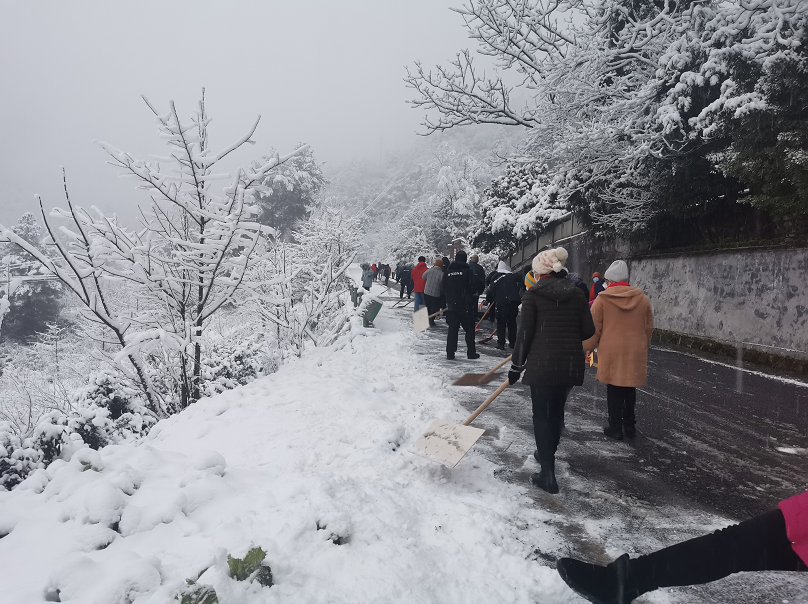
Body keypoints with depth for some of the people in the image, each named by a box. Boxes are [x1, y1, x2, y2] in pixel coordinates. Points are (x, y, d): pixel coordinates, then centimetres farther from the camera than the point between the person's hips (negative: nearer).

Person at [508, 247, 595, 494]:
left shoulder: (533, 295, -7)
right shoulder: (577, 294, 5)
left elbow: (525, 333, -10)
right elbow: (588, 330, 3)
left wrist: (516, 365, -2)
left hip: (542, 364, -5)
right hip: (571, 365, 5)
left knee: (542, 415, 4)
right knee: (557, 411, 22)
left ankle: (548, 475, 4)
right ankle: (547, 455, 42)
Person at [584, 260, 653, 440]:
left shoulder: (602, 299, -7)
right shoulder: (642, 298, 4)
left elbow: (594, 328, -3)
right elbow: (649, 328, 13)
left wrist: (589, 347, 10)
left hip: (611, 352, -3)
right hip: (636, 352, 3)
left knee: (614, 390, 6)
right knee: (630, 388, 16)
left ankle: (615, 428, 12)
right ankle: (629, 425, 25)